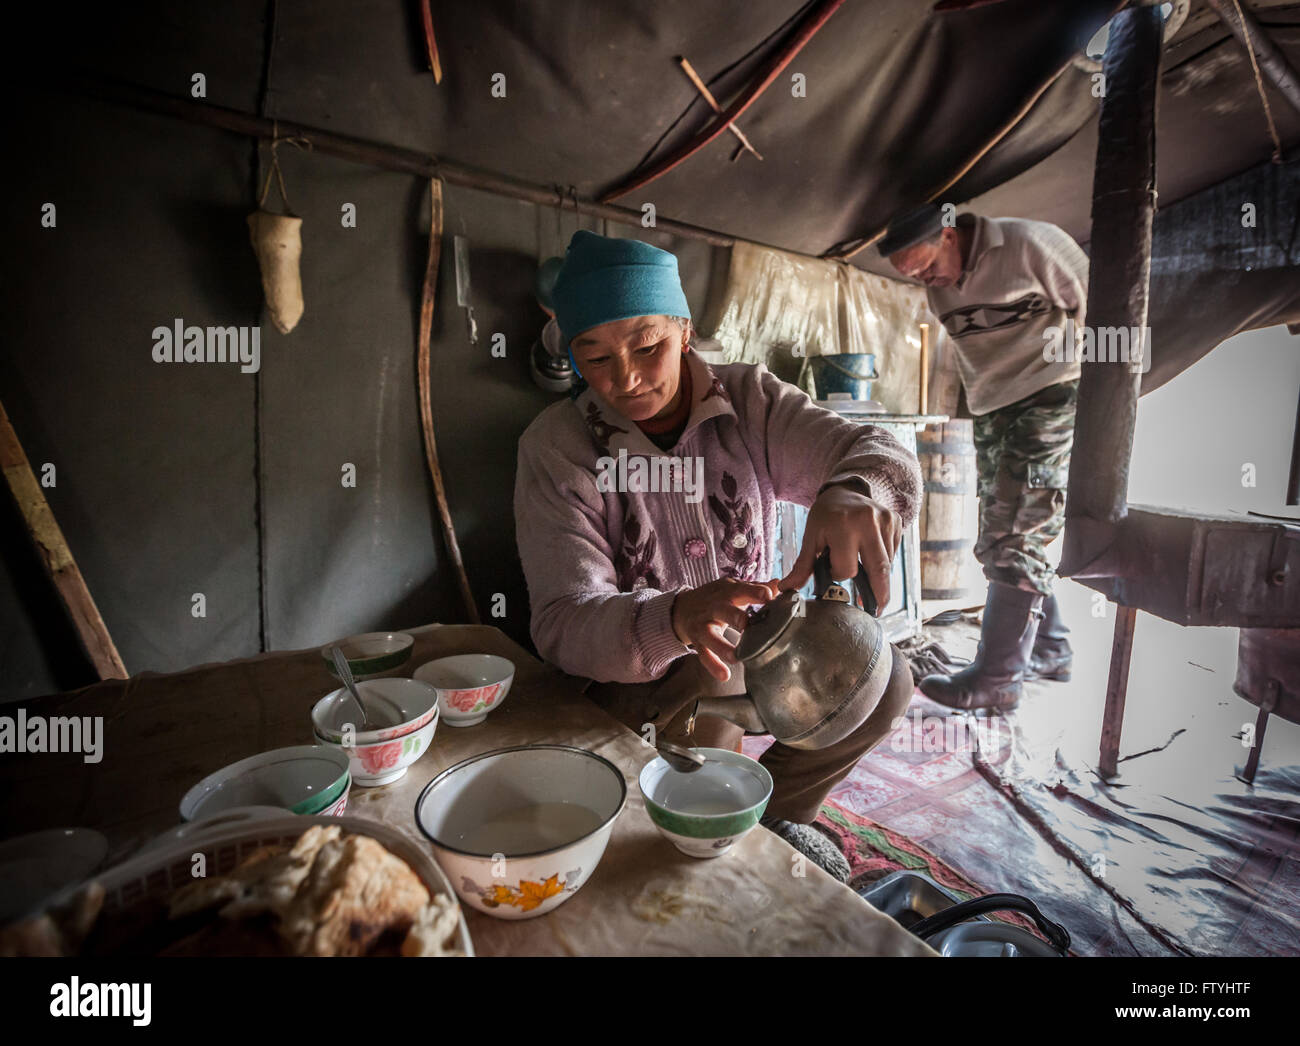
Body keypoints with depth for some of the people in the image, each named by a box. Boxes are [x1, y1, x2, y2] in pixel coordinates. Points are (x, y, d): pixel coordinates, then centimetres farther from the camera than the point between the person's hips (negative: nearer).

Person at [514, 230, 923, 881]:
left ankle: (772, 807, 15)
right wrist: (676, 620, -47)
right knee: (711, 687, -31)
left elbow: (880, 454, -20)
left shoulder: (749, 399, -8)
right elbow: (564, 624, -25)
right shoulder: (556, 446, -17)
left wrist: (855, 491, -47)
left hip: (748, 642, 3)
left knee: (884, 679, -11)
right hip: (631, 674, -3)